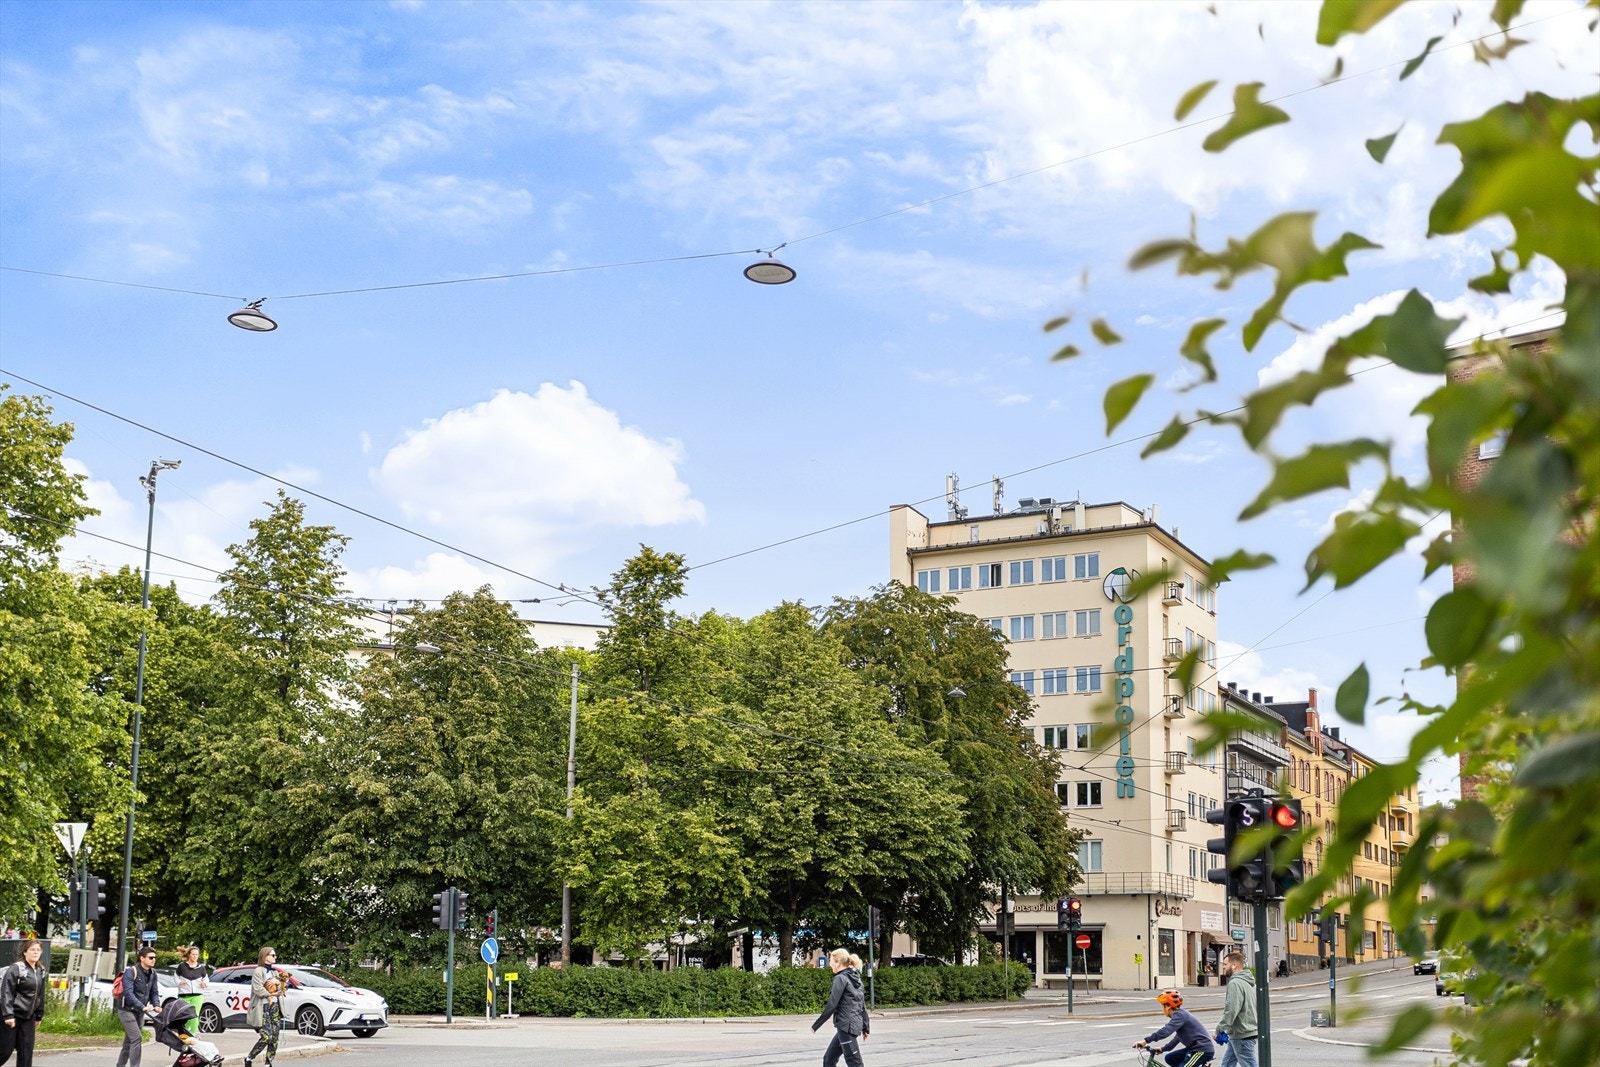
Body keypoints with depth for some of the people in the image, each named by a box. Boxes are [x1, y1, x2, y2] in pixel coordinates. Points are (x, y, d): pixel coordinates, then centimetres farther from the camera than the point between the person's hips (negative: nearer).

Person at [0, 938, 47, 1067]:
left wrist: (39, 1016, 17)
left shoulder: (40, 971, 9)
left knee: (26, 1050, 3)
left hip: (28, 1017, 6)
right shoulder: (16, 969, -12)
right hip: (13, 1016, -6)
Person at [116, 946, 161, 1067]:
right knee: (137, 1038, -17)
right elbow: (128, 993, -26)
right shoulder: (131, 972, -17)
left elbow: (154, 992, 12)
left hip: (140, 1012, 8)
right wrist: (142, 1007, -35)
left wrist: (157, 1005, -8)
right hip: (127, 1010, -7)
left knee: (129, 1041, 14)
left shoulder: (152, 973, 6)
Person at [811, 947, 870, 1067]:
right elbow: (862, 1005, 17)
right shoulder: (854, 978, 14)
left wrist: (816, 1025, -8)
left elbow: (831, 1005, -15)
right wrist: (866, 1028, 22)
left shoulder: (841, 978, -11)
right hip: (855, 1024, 9)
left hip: (846, 1025, -9)